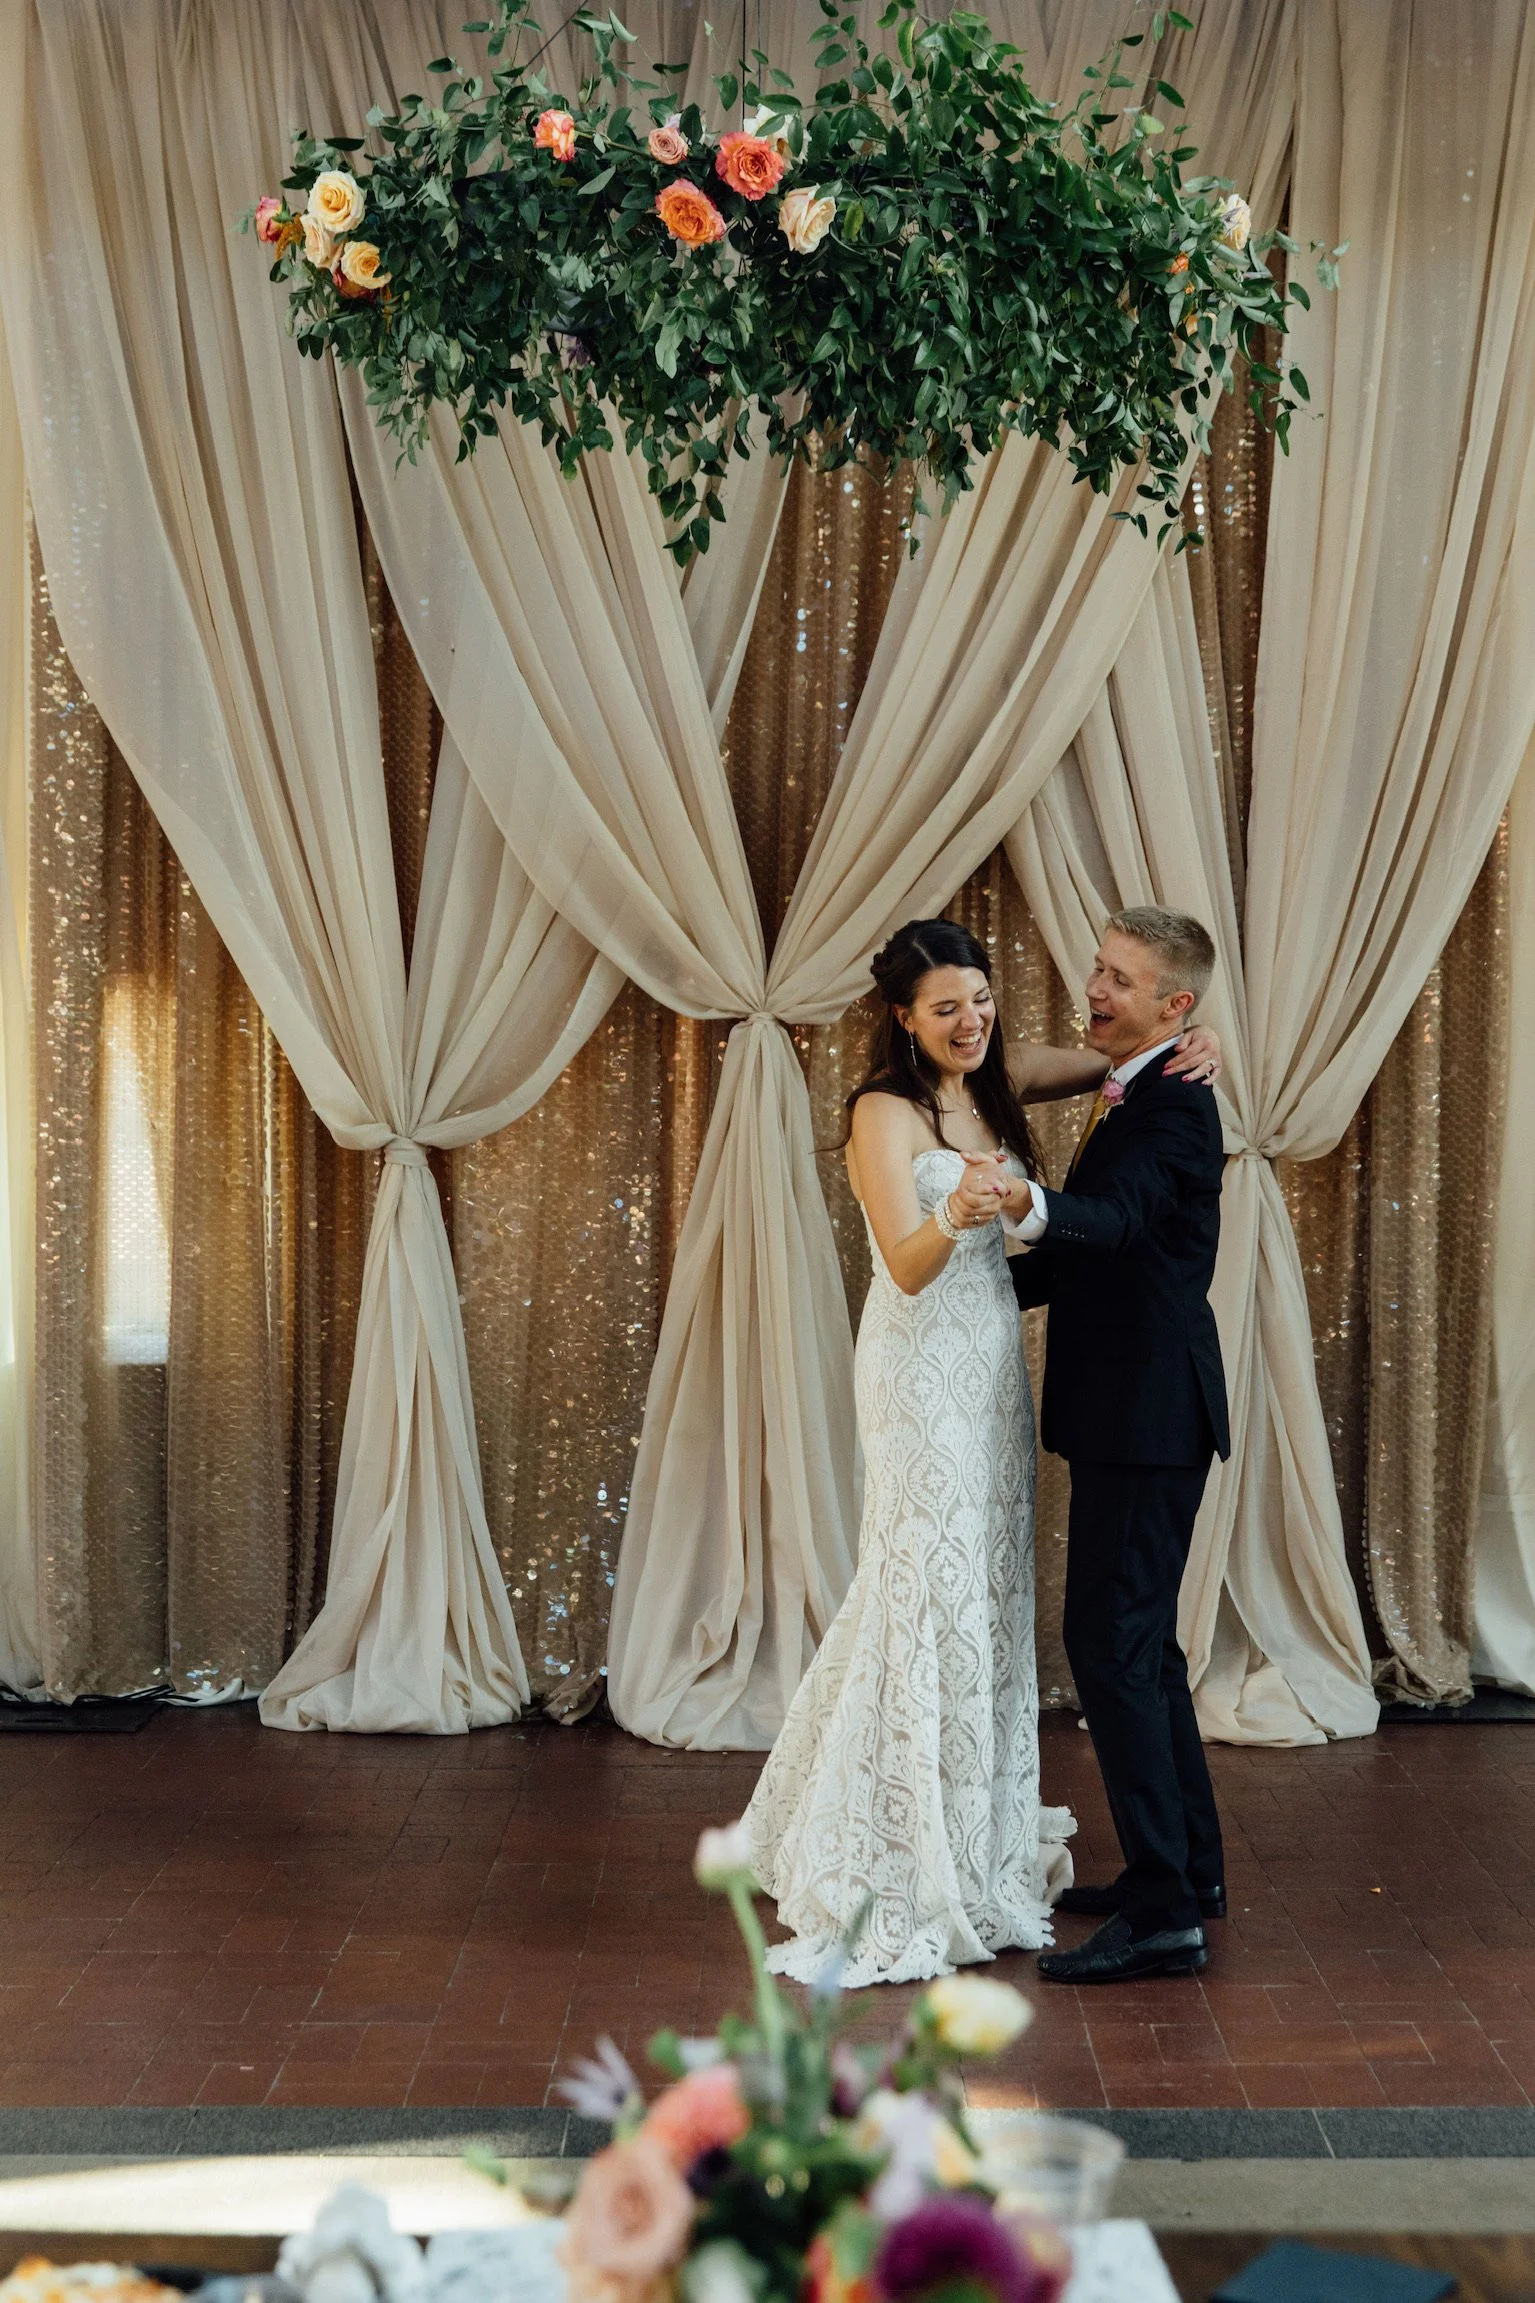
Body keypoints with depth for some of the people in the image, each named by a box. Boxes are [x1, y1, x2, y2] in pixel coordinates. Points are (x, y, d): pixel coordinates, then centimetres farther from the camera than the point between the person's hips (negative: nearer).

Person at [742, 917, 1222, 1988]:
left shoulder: (999, 1081, 7)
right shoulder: (884, 1113, -13)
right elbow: (908, 1266, -22)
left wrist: (1190, 1050, -3)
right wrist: (955, 1215, -42)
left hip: (994, 1365, 7)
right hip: (924, 1371, -7)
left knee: (987, 1589, 14)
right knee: (931, 1592, -5)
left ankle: (979, 1845, 29)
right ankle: (902, 1873, 7)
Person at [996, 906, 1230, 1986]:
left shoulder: (1173, 1104, -15)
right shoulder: (1133, 1097, 16)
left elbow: (1111, 1218, -34)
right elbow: (1089, 1251, 23)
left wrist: (1027, 1199, -52)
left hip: (1148, 1417, -11)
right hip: (1130, 1411, 11)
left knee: (1110, 1645, -9)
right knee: (1140, 1643, 17)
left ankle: (1163, 1913, -3)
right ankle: (1190, 1868, 29)